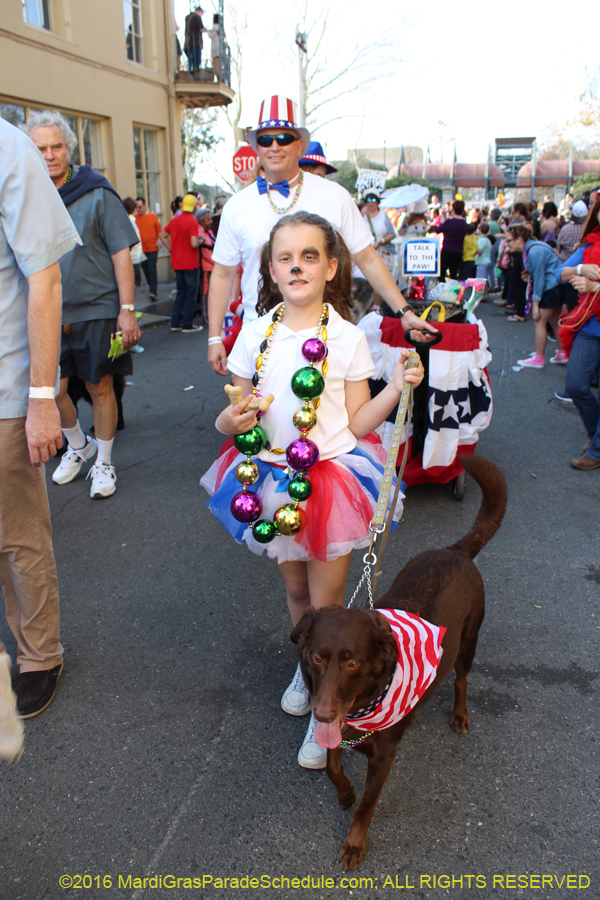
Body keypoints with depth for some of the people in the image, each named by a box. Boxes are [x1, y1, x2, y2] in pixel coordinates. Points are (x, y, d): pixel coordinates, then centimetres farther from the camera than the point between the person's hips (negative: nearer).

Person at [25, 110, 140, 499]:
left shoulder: (97, 194, -4)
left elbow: (121, 254, -6)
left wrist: (127, 310, -12)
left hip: (97, 310, -3)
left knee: (100, 387, 5)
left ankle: (103, 461, 23)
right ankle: (78, 445, 34)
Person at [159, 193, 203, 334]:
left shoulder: (174, 220, 5)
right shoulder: (192, 222, -14)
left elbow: (163, 235, 12)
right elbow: (194, 243, -22)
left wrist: (172, 250, 13)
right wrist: (200, 241, -2)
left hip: (177, 263, 6)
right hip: (190, 263, -6)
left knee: (181, 292, 16)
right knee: (191, 293, 3)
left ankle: (175, 323, 17)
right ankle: (187, 325, 4)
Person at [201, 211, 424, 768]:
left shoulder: (346, 338, -8)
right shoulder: (256, 334, -1)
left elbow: (358, 422, -6)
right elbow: (238, 411, 5)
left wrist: (398, 387, -20)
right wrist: (229, 421, -17)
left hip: (331, 477, -3)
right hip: (274, 478, 3)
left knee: (326, 601, 3)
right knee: (294, 587, 19)